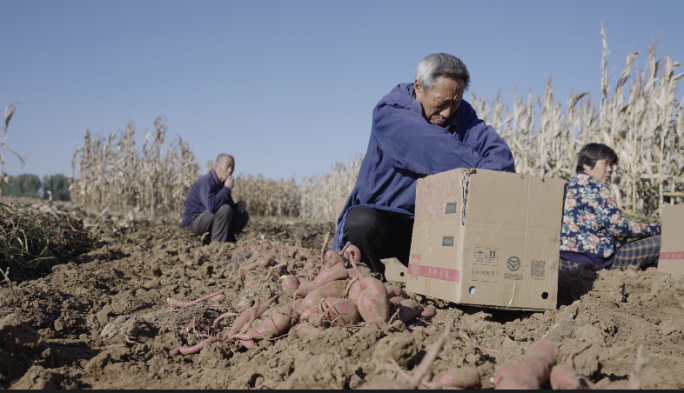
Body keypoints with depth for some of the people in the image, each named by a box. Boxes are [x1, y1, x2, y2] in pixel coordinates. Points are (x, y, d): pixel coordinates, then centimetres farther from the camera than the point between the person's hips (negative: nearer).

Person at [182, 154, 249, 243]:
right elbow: (211, 205, -38)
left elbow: (231, 205, 14)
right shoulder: (206, 181, -21)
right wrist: (227, 188, -26)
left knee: (243, 215, 2)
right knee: (225, 209, -32)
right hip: (193, 221, -9)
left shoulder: (224, 183, 8)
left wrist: (239, 205, -10)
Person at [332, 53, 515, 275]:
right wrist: (481, 172, -36)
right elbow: (435, 148, -30)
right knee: (362, 221, -36)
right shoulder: (389, 113, -14)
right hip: (382, 215, -4)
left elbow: (498, 150, -14)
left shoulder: (462, 114, 3)